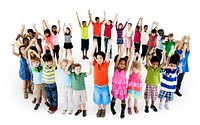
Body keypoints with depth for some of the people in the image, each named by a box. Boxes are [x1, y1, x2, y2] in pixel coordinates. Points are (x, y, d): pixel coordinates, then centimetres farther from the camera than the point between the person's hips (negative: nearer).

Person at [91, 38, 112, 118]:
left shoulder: (106, 64, -12)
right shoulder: (95, 64, -10)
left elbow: (107, 56, -24)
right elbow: (91, 56, -20)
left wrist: (109, 46, -34)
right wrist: (94, 46, -29)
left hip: (105, 86, -1)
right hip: (96, 86, 1)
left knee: (105, 99, 17)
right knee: (98, 99, 20)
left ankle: (103, 110, 42)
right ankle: (99, 109, 44)